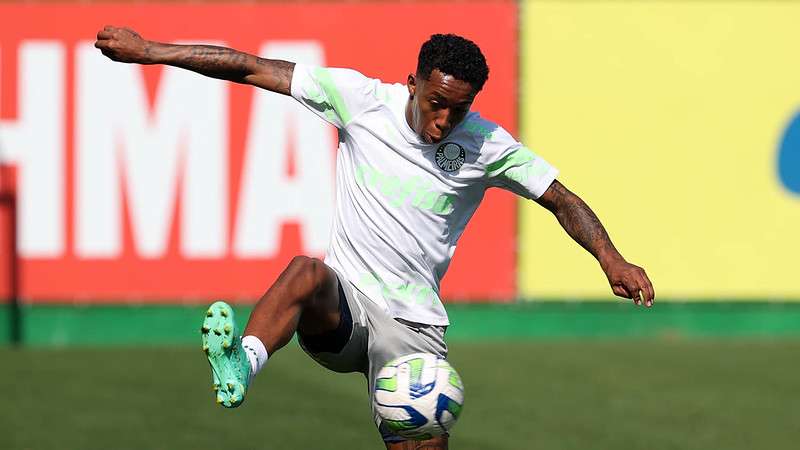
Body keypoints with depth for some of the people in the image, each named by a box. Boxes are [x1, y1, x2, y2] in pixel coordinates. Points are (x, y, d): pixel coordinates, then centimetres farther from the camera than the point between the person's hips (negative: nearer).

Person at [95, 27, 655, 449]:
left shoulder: (488, 147, -2)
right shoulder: (361, 99, -4)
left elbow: (562, 199, 6)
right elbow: (251, 68, -3)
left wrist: (611, 259, -11)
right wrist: (150, 51, -6)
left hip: (413, 325, 1)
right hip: (342, 305, -1)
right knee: (308, 271, -36)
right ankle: (241, 368, -64)